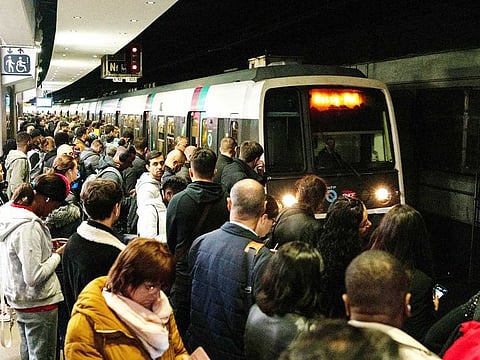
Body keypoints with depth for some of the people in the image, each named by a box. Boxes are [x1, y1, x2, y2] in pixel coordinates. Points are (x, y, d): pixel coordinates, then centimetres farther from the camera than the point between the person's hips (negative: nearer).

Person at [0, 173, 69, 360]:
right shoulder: (29, 227, -28)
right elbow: (34, 277, -29)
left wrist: (47, 247, 4)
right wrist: (57, 255, -15)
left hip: (19, 298, 9)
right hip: (39, 303, -9)